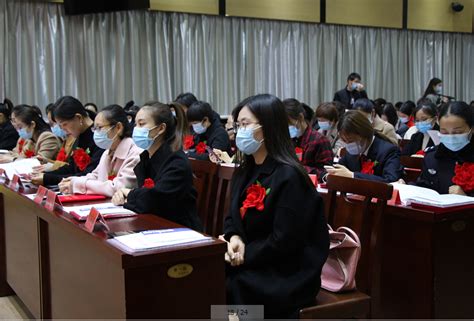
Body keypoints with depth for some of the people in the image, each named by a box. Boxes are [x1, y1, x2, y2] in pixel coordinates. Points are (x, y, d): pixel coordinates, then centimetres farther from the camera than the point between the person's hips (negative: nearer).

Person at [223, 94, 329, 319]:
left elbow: (284, 241, -19)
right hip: (253, 264, 7)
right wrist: (234, 238, -7)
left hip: (287, 276, -7)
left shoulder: (289, 176, -17)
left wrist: (246, 254, -14)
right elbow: (233, 217, 14)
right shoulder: (245, 172, 10)